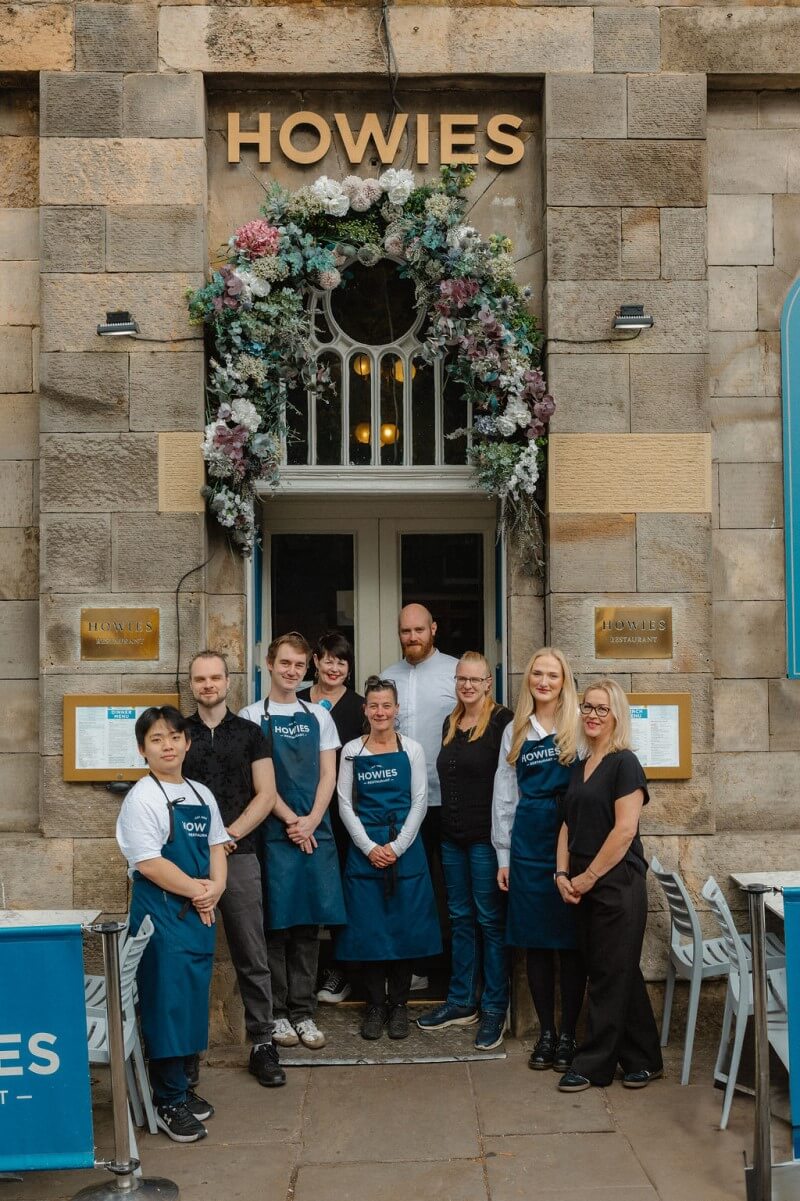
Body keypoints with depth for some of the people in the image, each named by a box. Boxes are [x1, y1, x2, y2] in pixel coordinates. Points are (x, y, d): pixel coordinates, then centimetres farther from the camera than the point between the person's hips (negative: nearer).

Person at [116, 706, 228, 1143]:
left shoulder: (201, 795, 11)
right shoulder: (142, 798, -11)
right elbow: (148, 862, -17)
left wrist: (215, 887, -4)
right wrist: (195, 889, -12)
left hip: (200, 911, 7)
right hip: (161, 913, -7)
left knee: (193, 999, 12)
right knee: (166, 1002, -3)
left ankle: (179, 1085, 27)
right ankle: (169, 1102, 8)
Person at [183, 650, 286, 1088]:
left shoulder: (249, 733, 7)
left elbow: (265, 795, 3)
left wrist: (229, 835, -9)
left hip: (238, 855, 0)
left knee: (252, 959, 2)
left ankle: (262, 1043, 11)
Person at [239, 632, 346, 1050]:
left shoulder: (318, 716, 12)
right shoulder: (252, 716, 1)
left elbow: (328, 775, 7)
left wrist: (311, 821, -7)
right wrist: (291, 821, -12)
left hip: (315, 832, 3)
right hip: (273, 833, -3)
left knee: (308, 925, 6)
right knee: (275, 923, 1)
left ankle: (303, 1012, 14)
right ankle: (277, 1012, 12)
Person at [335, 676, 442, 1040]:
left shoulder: (412, 749, 3)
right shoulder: (352, 751, 5)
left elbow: (419, 802, 1)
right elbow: (345, 804, 3)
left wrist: (397, 847, -8)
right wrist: (369, 847, -7)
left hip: (405, 849, 0)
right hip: (364, 849, 1)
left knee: (405, 926, 2)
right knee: (368, 926, 3)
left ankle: (398, 1004, 16)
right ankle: (375, 1005, 16)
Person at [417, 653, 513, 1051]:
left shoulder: (502, 722, -10)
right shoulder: (450, 724, 12)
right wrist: (445, 828, 15)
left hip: (486, 836, -7)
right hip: (453, 837, 7)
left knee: (490, 920, 1)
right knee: (461, 918, 14)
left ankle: (494, 1009, 12)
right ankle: (461, 1002, 25)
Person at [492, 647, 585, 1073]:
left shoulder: (579, 726, 0)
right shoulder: (515, 732, 12)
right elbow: (504, 795, 13)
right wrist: (503, 854, 9)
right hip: (528, 843, 3)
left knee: (571, 941, 3)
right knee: (535, 941, 7)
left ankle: (568, 1034, 15)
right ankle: (545, 1032, 19)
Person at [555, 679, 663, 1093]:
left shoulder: (624, 764, -10)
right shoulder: (579, 768, 12)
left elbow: (625, 830, -17)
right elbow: (568, 826, 13)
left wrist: (588, 877, -13)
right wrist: (563, 875, 0)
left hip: (618, 884, -7)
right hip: (583, 887, 7)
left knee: (610, 974, 2)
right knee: (621, 973, 14)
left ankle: (593, 1064, 11)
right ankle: (642, 1060, 25)